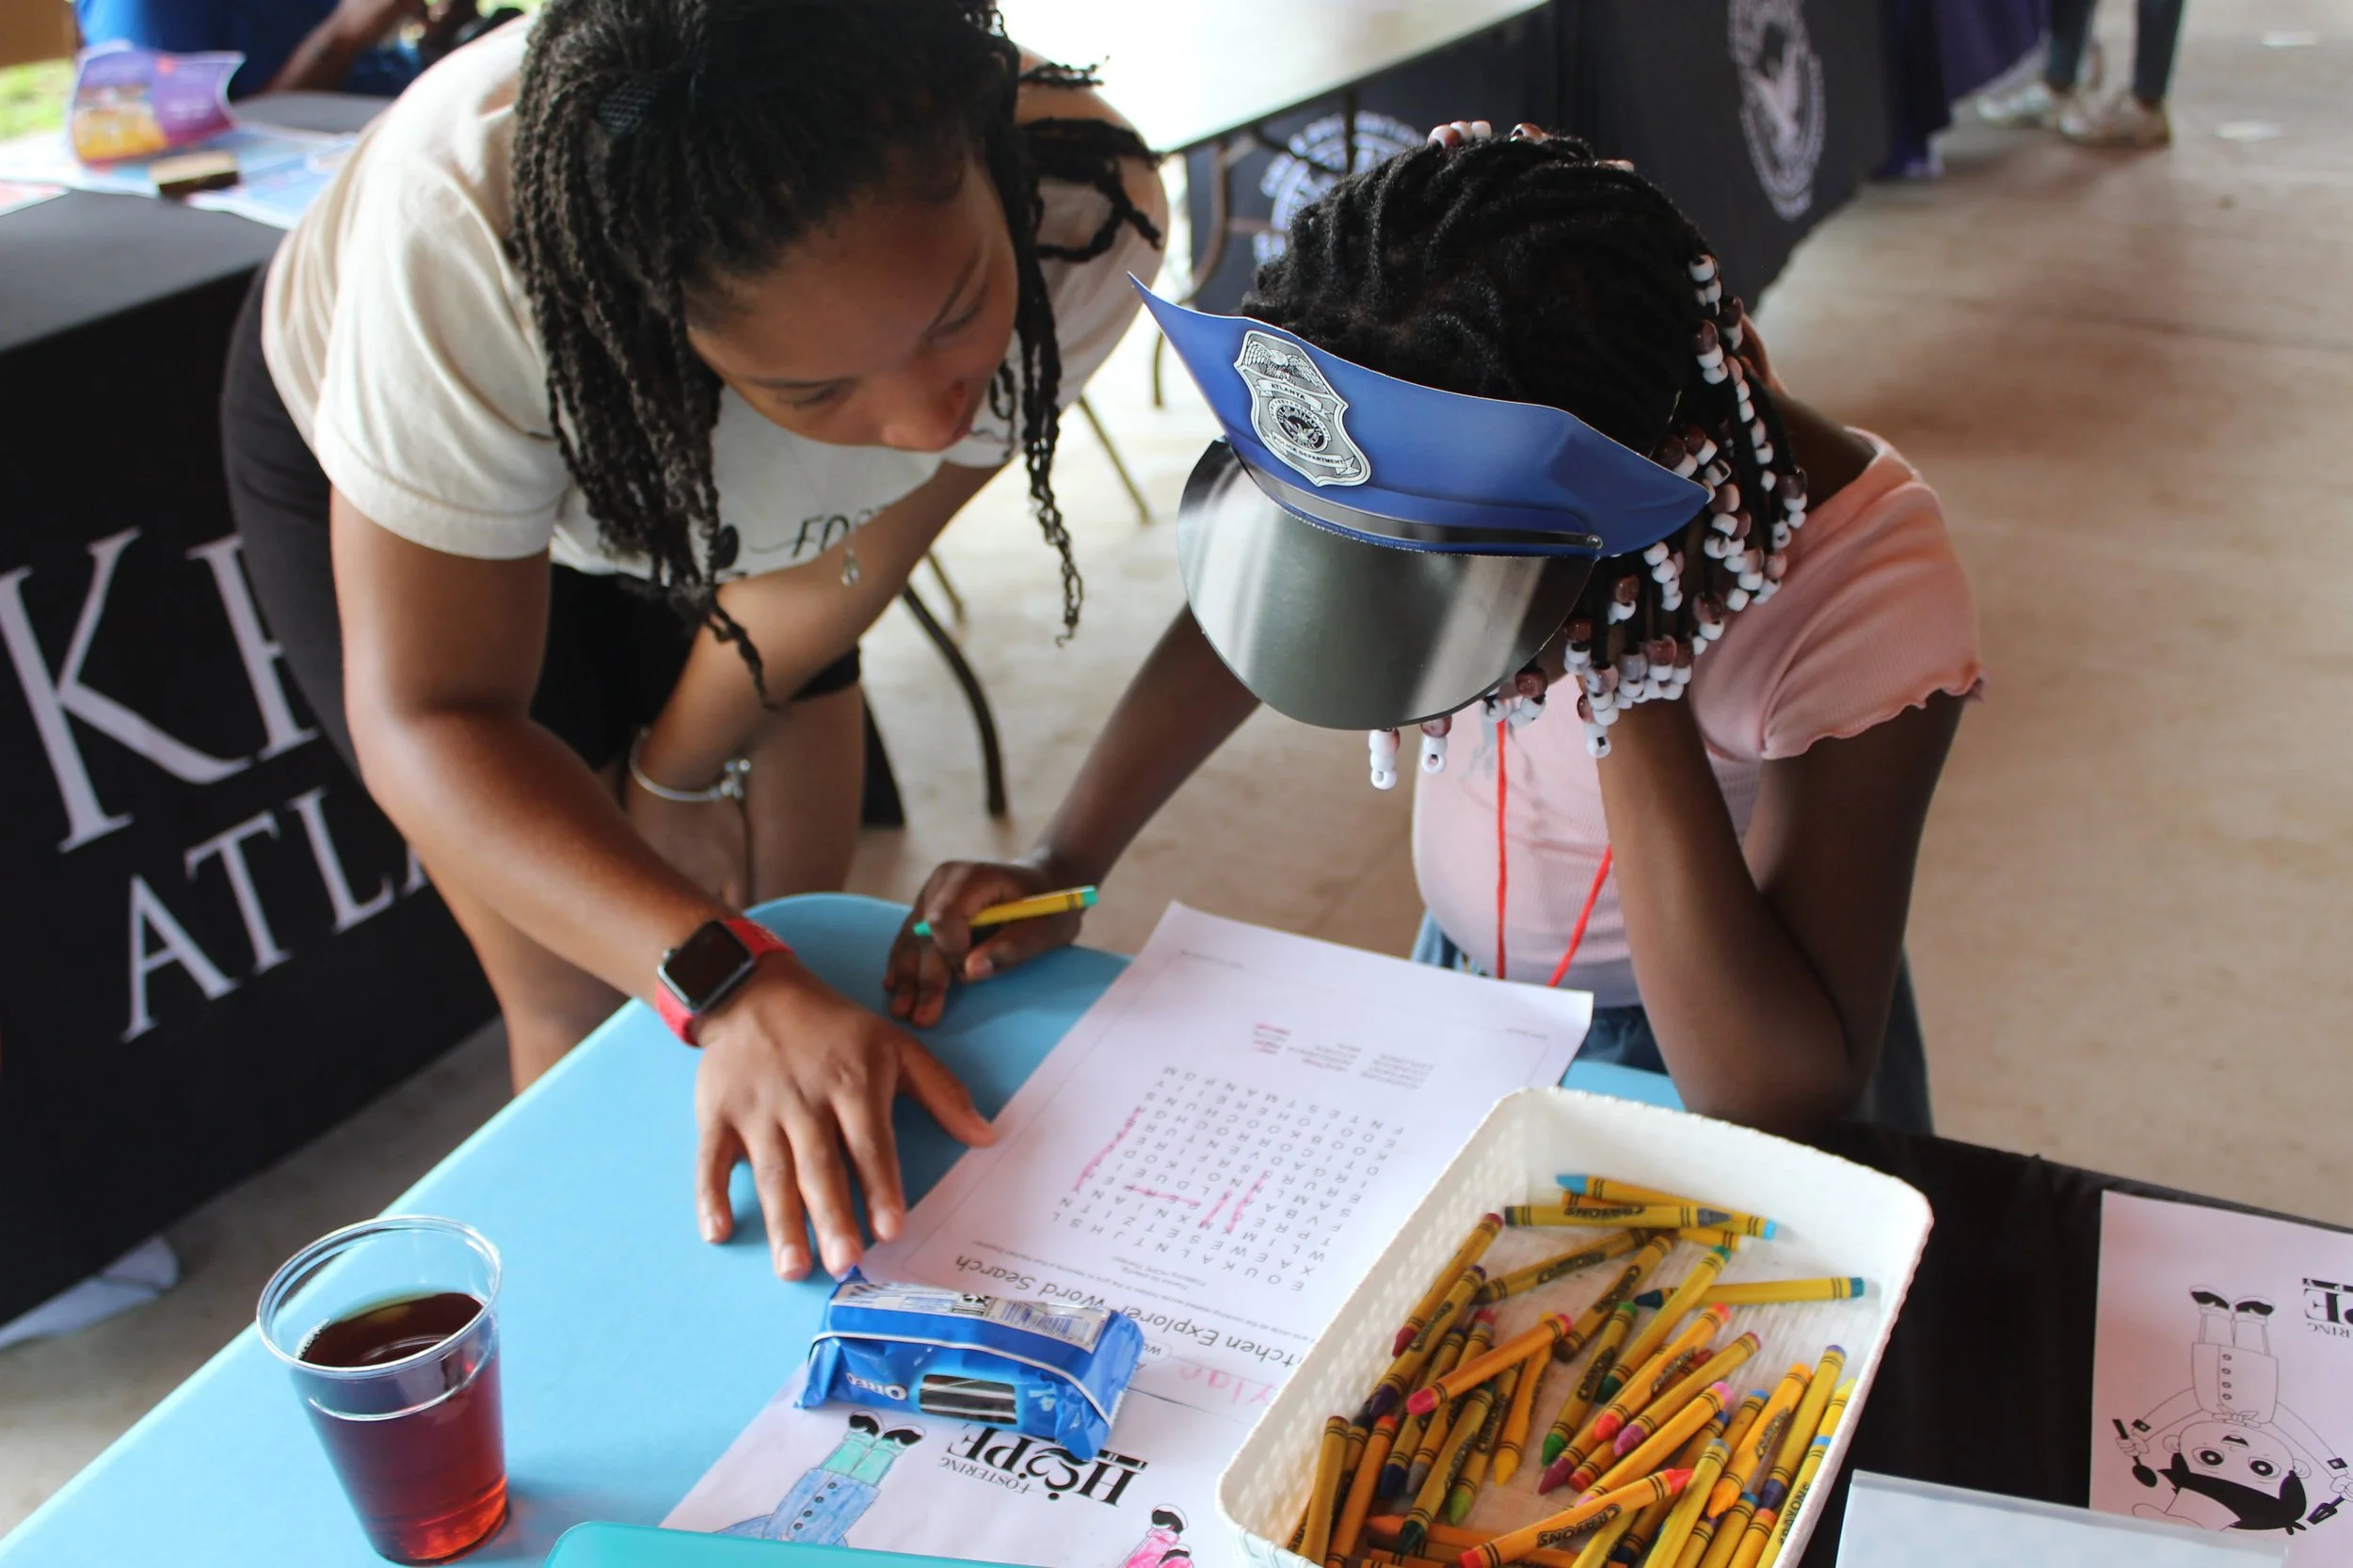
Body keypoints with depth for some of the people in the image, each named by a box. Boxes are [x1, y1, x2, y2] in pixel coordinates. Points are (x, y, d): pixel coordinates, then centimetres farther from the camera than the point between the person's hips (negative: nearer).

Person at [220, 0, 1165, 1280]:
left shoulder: (1078, 214, -34)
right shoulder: (462, 231, -44)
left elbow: (839, 564, -17)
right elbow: (429, 719, -34)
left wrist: (673, 780, -3)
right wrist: (728, 989, -47)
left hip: (716, 504, 3)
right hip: (371, 471, -2)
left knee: (800, 942, 7)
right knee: (588, 1010, -4)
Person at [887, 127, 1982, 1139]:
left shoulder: (1871, 593, -32)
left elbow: (1775, 1107, -35)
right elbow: (1254, 605, -1)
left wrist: (1638, 681, -42)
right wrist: (1064, 863, -11)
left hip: (1684, 1064, -4)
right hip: (1458, 989, 4)